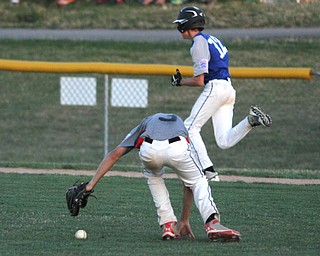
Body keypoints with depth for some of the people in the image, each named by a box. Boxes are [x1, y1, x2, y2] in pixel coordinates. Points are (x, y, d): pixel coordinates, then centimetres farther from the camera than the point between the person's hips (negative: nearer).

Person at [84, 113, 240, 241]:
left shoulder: (145, 123, 42)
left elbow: (114, 154, 27)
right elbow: (189, 185, 44)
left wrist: (91, 184, 24)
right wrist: (185, 220, 49)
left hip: (149, 150, 0)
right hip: (177, 149, 0)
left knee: (153, 176, 34)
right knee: (198, 182, 25)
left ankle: (168, 225, 22)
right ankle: (212, 224, 1)